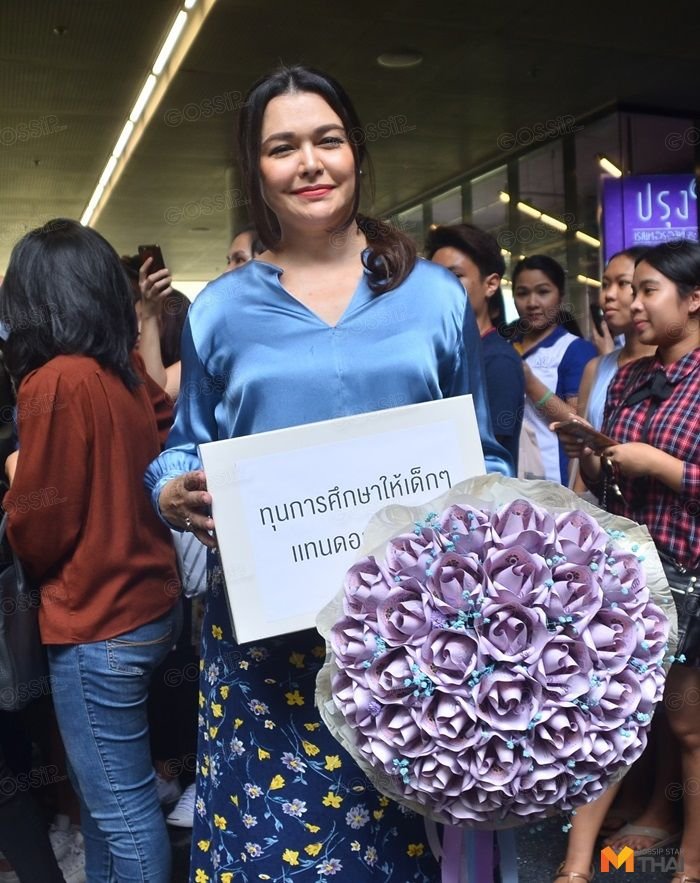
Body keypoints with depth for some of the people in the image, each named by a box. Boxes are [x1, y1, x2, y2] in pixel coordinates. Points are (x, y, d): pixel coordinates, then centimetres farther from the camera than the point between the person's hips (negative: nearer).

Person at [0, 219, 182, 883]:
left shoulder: (54, 382, -18)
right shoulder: (131, 374, 3)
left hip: (96, 624, -8)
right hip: (149, 603, 8)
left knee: (120, 804, 7)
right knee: (106, 789, 23)